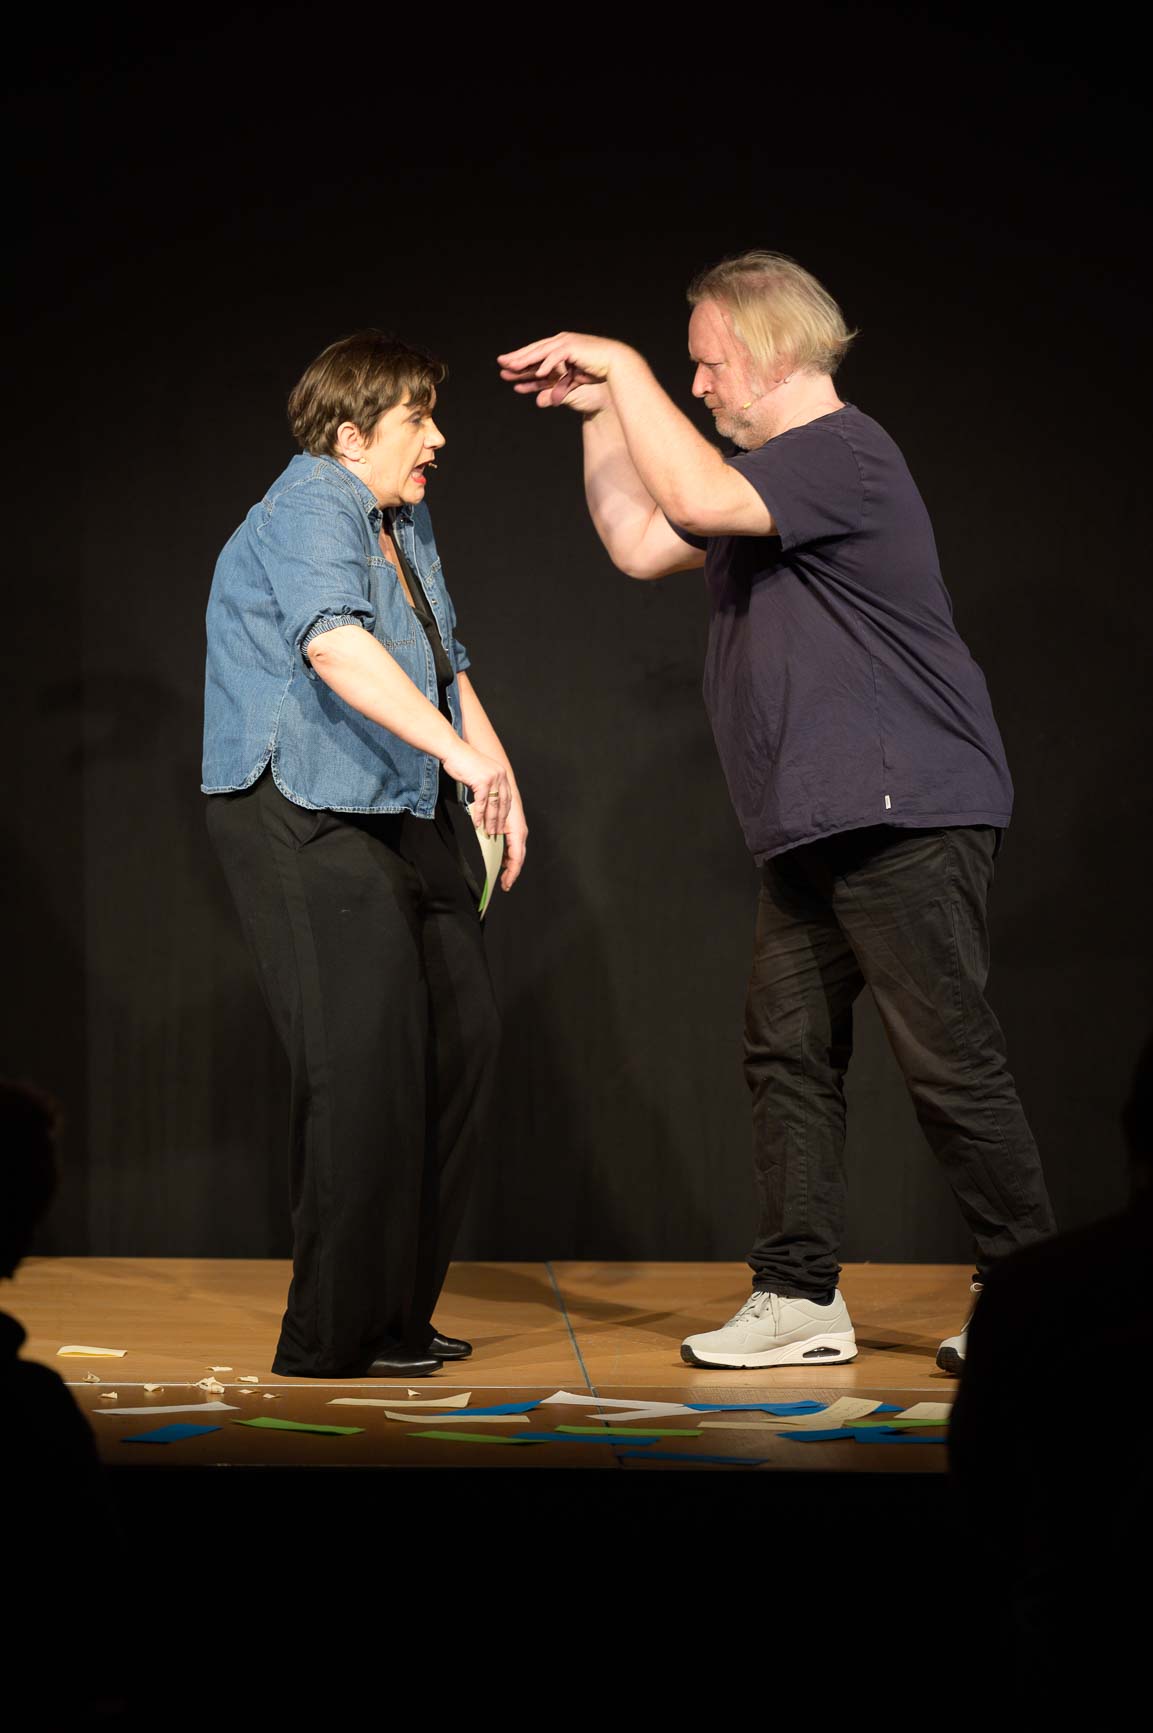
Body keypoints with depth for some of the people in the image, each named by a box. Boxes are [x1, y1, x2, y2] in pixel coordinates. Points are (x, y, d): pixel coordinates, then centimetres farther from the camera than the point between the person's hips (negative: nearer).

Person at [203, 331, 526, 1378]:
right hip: (305, 815, -10)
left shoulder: (405, 519, 18)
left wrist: (499, 775, 17)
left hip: (404, 817, 10)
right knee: (368, 1056, -16)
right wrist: (459, 749, -39)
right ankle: (332, 1339, -10)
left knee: (461, 1038, 7)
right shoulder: (310, 508, -13)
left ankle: (396, 1313, 16)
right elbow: (336, 644, -31)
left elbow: (443, 662, 28)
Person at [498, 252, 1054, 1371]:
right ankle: (798, 1299, 9)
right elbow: (642, 544, 25)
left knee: (949, 1062, -5)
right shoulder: (775, 475, 21)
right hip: (813, 829, 10)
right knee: (788, 1052, 6)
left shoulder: (843, 451, -12)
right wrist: (600, 413, 17)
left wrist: (623, 366, -16)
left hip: (904, 815, -10)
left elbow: (699, 500, -26)